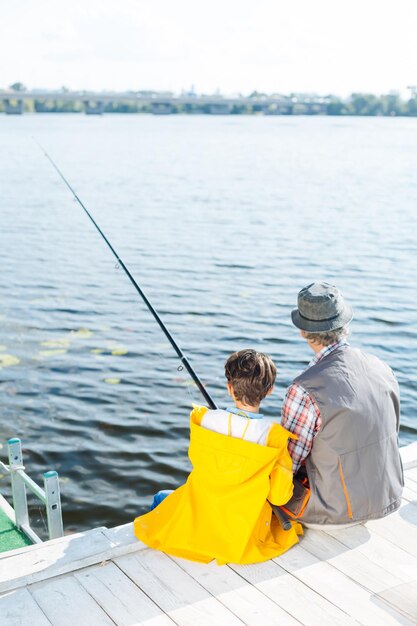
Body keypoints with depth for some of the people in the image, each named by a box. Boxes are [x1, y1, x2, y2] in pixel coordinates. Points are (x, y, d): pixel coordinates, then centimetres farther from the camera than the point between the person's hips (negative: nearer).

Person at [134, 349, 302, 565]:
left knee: (162, 498, 32)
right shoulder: (273, 434, -21)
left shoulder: (205, 419, -17)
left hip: (199, 524, 0)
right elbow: (279, 496, -17)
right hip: (246, 534, 0)